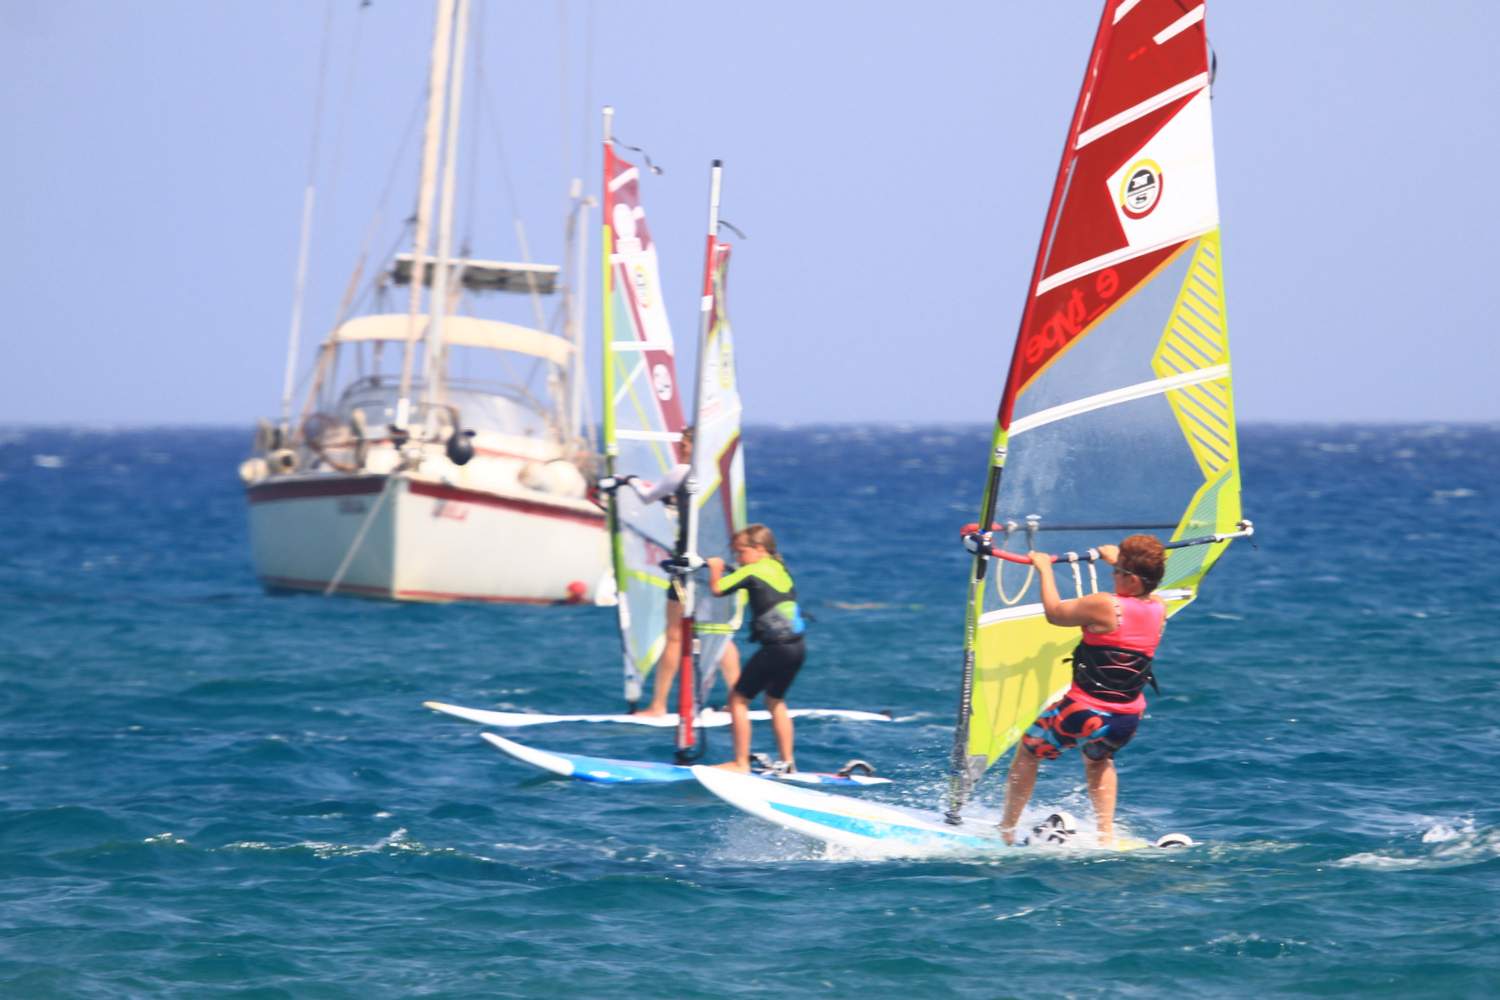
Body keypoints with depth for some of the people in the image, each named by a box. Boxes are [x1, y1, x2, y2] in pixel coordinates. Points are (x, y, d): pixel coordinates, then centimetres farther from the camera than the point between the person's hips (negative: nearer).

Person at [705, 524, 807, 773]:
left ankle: (741, 763, -1)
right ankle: (788, 762, 26)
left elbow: (717, 588, -9)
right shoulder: (780, 569, 15)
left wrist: (715, 568, 10)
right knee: (775, 699, 26)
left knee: (738, 698, 1)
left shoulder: (752, 572, -8)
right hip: (797, 647, 8)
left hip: (776, 647, -8)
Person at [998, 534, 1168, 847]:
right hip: (1128, 720, 6)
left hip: (1084, 714, -6)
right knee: (1099, 759, 37)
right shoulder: (1159, 609, -3)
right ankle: (1107, 836, 26)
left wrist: (1044, 568, 6)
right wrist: (1118, 560, 35)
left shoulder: (1105, 607, -22)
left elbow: (1055, 613, -7)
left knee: (1029, 749, 20)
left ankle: (1006, 831, 26)